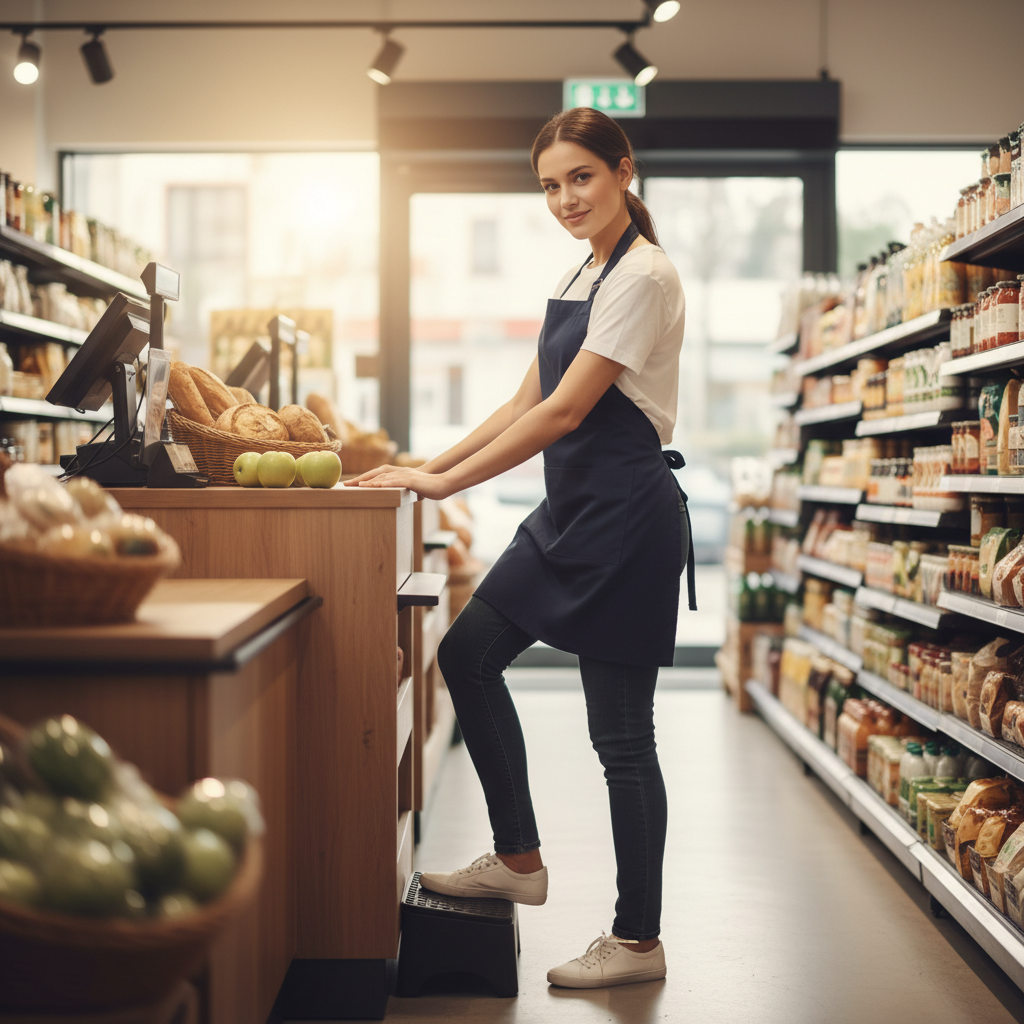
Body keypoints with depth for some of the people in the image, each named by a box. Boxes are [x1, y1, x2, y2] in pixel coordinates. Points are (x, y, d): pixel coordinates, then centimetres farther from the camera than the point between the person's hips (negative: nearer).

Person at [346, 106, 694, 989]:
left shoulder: (643, 276, -14)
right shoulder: (582, 277, 15)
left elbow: (565, 412, -20)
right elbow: (527, 401, 17)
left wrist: (445, 484, -18)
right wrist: (434, 463, 9)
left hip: (625, 517, -10)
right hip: (571, 512, 10)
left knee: (620, 733, -2)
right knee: (468, 653, 13)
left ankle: (638, 941, 13)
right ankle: (518, 859, 25)